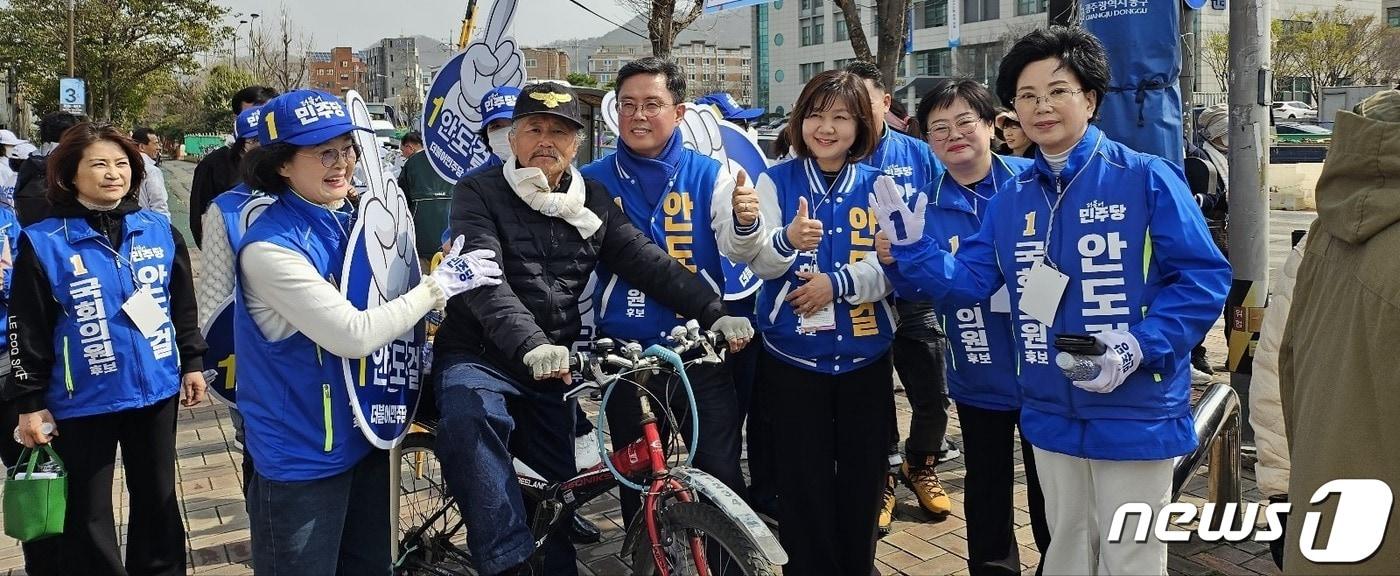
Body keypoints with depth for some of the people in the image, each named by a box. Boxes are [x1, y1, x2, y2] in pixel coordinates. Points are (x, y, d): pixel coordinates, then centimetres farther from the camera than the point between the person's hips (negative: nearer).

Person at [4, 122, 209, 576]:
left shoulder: (160, 231, 1)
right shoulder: (43, 243, -9)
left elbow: (183, 305, 11)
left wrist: (192, 362, 10)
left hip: (156, 389, 3)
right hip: (83, 401, -3)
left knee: (157, 498, 16)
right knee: (87, 513, 9)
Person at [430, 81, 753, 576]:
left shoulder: (593, 201, 7)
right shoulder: (479, 195, -7)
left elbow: (649, 262, -1)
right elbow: (484, 282, -22)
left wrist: (715, 313, -15)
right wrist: (530, 346, -39)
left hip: (557, 363, 5)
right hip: (482, 354, -4)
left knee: (567, 486, 7)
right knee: (471, 413, -35)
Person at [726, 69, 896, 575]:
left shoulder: (879, 185, 2)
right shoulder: (776, 181, -2)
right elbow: (764, 264, -13)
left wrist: (838, 282, -18)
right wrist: (786, 240, -35)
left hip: (866, 357, 2)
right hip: (793, 358, -2)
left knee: (863, 477, 12)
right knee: (804, 482, 4)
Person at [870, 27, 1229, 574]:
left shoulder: (1145, 178, -11)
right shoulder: (1012, 198, 7)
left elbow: (1202, 277, -13)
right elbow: (967, 280, 5)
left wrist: (1140, 346, -23)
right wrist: (910, 247, -8)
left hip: (1135, 414, -5)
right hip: (1051, 414, 5)